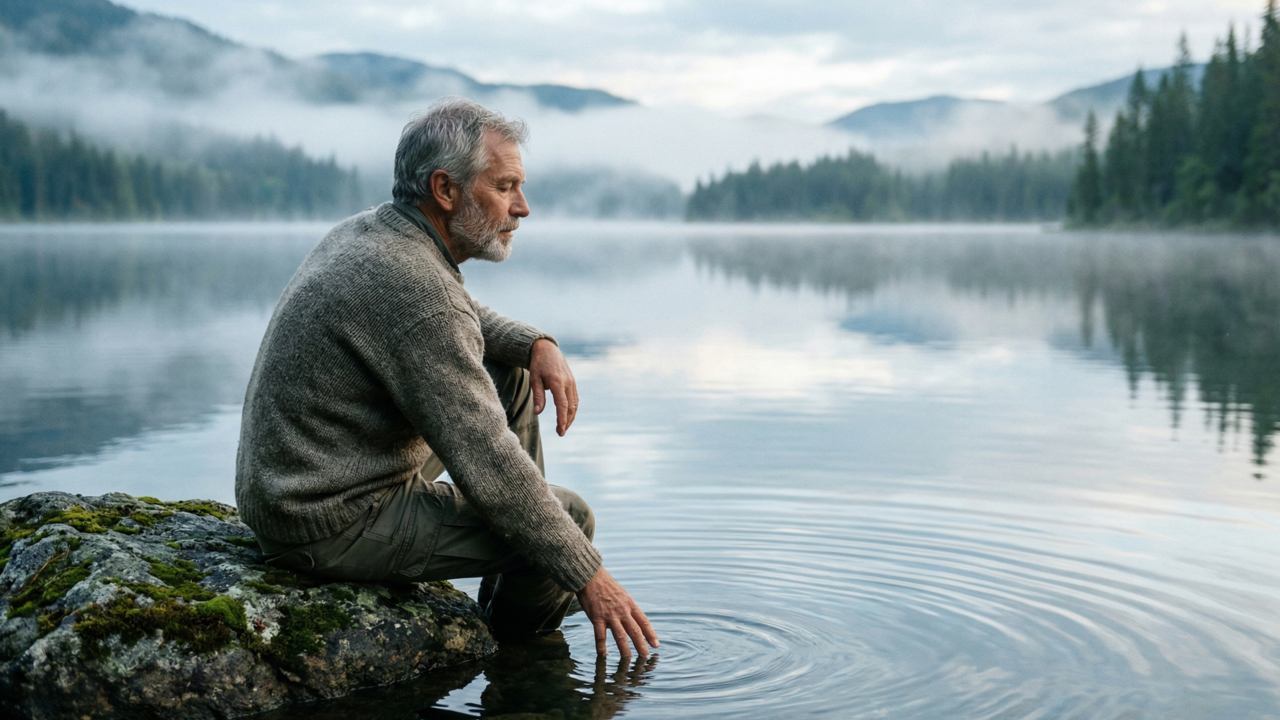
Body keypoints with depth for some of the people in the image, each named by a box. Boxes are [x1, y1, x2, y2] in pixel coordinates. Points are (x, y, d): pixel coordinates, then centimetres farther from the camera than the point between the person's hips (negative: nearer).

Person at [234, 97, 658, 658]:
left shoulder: (366, 232, 4)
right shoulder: (412, 285, -26)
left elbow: (460, 320, 24)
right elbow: (487, 462, -25)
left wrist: (538, 345, 2)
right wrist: (588, 576, -18)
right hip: (331, 530, -10)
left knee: (510, 379, 16)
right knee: (569, 517, -7)